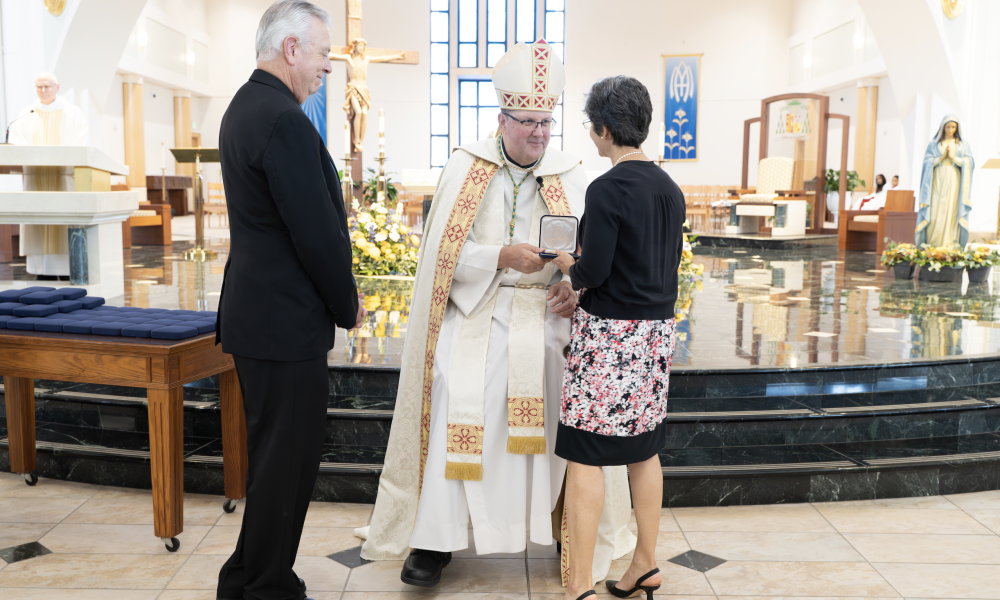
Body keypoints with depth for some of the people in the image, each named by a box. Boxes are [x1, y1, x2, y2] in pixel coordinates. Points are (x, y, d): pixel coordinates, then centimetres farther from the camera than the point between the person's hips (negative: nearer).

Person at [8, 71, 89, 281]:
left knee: (64, 227, -6)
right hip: (35, 176, 2)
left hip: (64, 176, -2)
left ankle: (67, 272, -5)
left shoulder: (73, 113, 7)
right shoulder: (25, 115, 13)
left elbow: (78, 146, -3)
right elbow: (16, 142, 4)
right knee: (38, 224, -3)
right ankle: (44, 272, -2)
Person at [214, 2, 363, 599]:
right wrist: (348, 307, -4)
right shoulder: (286, 121, -19)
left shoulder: (243, 108, 13)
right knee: (288, 463, 2)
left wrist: (338, 298, 14)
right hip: (287, 324, -11)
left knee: (272, 455, 20)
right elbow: (318, 234, -21)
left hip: (255, 315, 11)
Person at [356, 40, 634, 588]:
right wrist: (504, 257, -19)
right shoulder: (464, 168, 4)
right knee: (456, 405, -18)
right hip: (472, 312, -1)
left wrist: (573, 286, -16)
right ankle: (435, 538, -7)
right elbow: (448, 252, -4)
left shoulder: (571, 177, 9)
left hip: (545, 315, 2)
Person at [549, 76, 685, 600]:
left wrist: (566, 266, 4)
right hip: (657, 329, 8)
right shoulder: (669, 187, 8)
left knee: (584, 456, 0)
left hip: (608, 335, -8)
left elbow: (593, 270, -18)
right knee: (643, 449, 17)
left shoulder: (607, 188, -16)